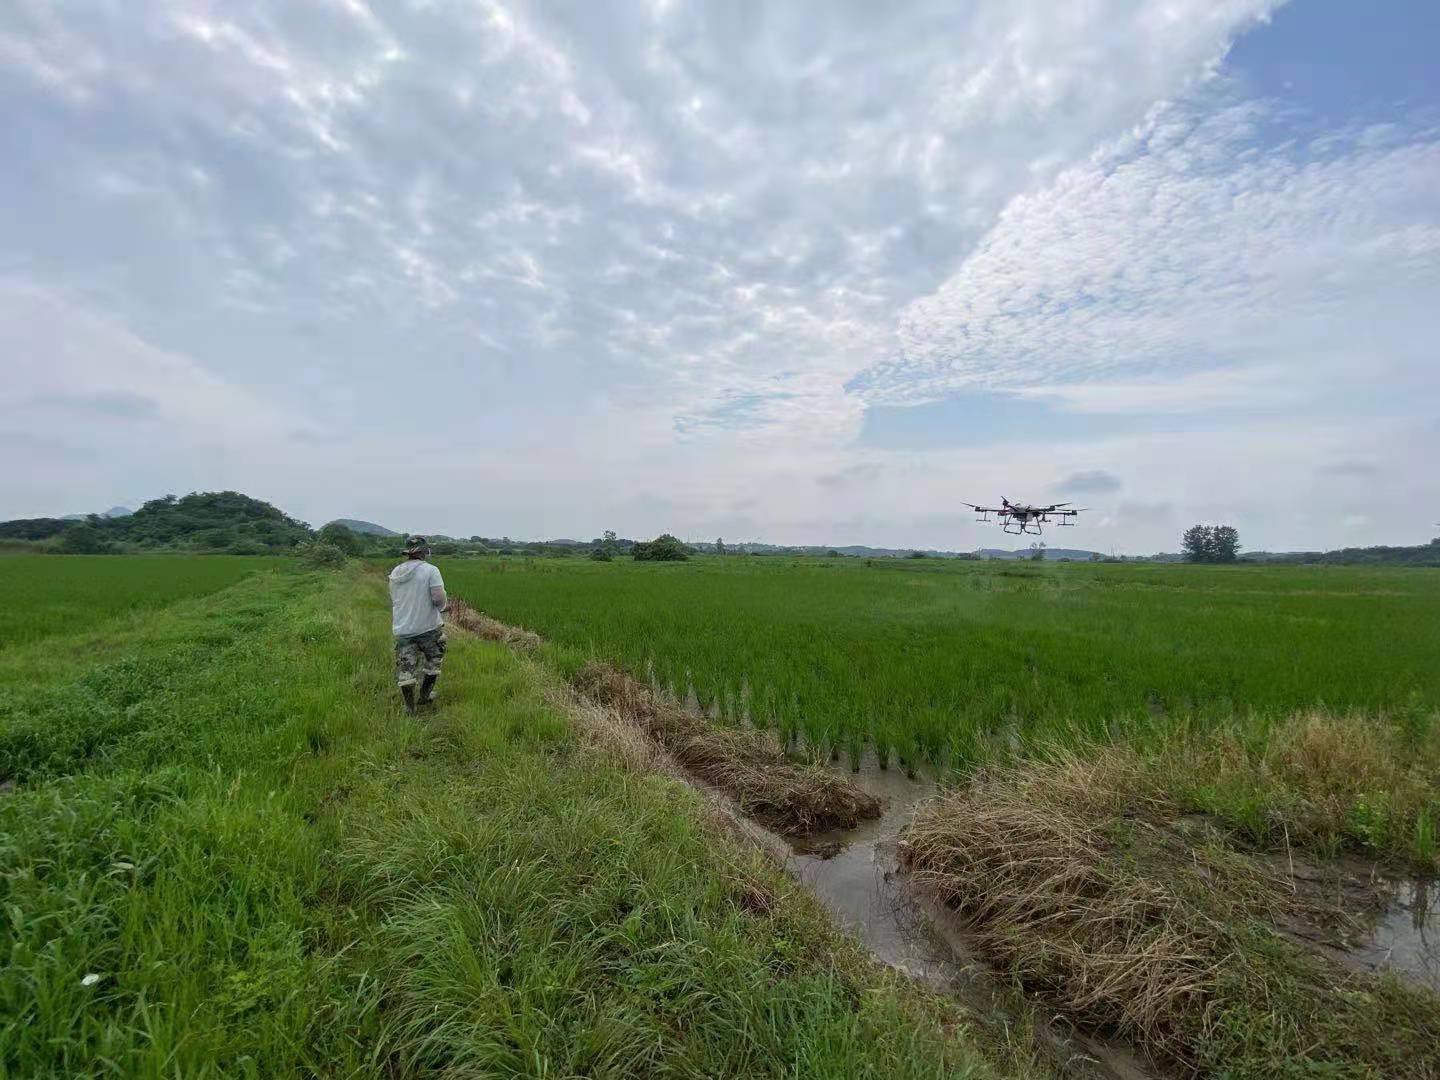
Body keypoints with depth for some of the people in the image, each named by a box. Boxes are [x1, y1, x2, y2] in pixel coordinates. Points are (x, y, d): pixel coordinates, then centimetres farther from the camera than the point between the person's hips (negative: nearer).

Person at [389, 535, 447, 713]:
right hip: (428, 627, -4)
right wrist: (441, 607, 0)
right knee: (432, 664, 18)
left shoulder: (395, 573, 6)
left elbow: (392, 602, 16)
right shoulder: (430, 570, -13)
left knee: (405, 669, 10)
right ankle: (425, 696, 28)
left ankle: (409, 707, 18)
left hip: (402, 629, 5)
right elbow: (439, 598, -22)